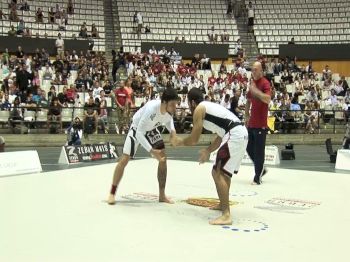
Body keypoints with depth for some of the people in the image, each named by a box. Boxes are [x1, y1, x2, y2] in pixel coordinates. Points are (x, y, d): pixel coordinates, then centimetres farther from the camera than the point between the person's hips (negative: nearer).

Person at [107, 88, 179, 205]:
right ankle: (112, 193, 8)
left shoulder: (170, 109, -24)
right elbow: (139, 132, -40)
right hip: (137, 129, -6)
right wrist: (151, 151, -45)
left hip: (151, 129, 6)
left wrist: (172, 130, -18)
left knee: (163, 158, -2)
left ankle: (162, 195, 8)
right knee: (124, 159, -8)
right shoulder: (151, 108, -43)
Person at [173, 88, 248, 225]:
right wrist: (208, 150, 34)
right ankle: (223, 204, 42)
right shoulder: (210, 107, 28)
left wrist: (179, 142, 20)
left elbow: (193, 140, 1)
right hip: (242, 133, 10)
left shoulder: (199, 109, 1)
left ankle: (226, 215, -13)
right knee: (224, 171, 26)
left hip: (234, 135, -10)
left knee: (218, 173, -8)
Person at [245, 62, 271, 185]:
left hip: (261, 124, -8)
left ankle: (257, 177, 4)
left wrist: (255, 90, -27)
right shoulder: (252, 84, 14)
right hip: (251, 123, 8)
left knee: (259, 151, -4)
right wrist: (247, 116, 18)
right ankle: (261, 169, 29)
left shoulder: (265, 83, -10)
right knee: (249, 148, 13)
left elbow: (267, 99, -26)